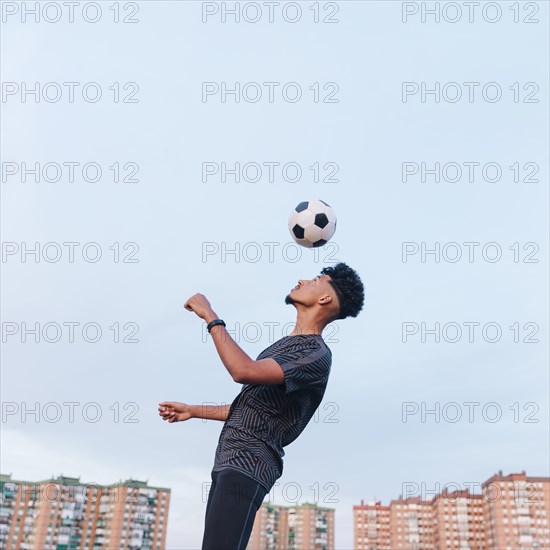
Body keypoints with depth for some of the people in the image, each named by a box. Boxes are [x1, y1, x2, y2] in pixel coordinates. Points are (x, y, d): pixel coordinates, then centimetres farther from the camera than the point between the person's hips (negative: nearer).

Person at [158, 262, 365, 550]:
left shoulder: (315, 354, -11)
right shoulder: (284, 347, 21)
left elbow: (244, 371, -26)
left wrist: (210, 317, -15)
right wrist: (193, 410, 34)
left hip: (247, 466, -9)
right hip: (230, 463, 9)